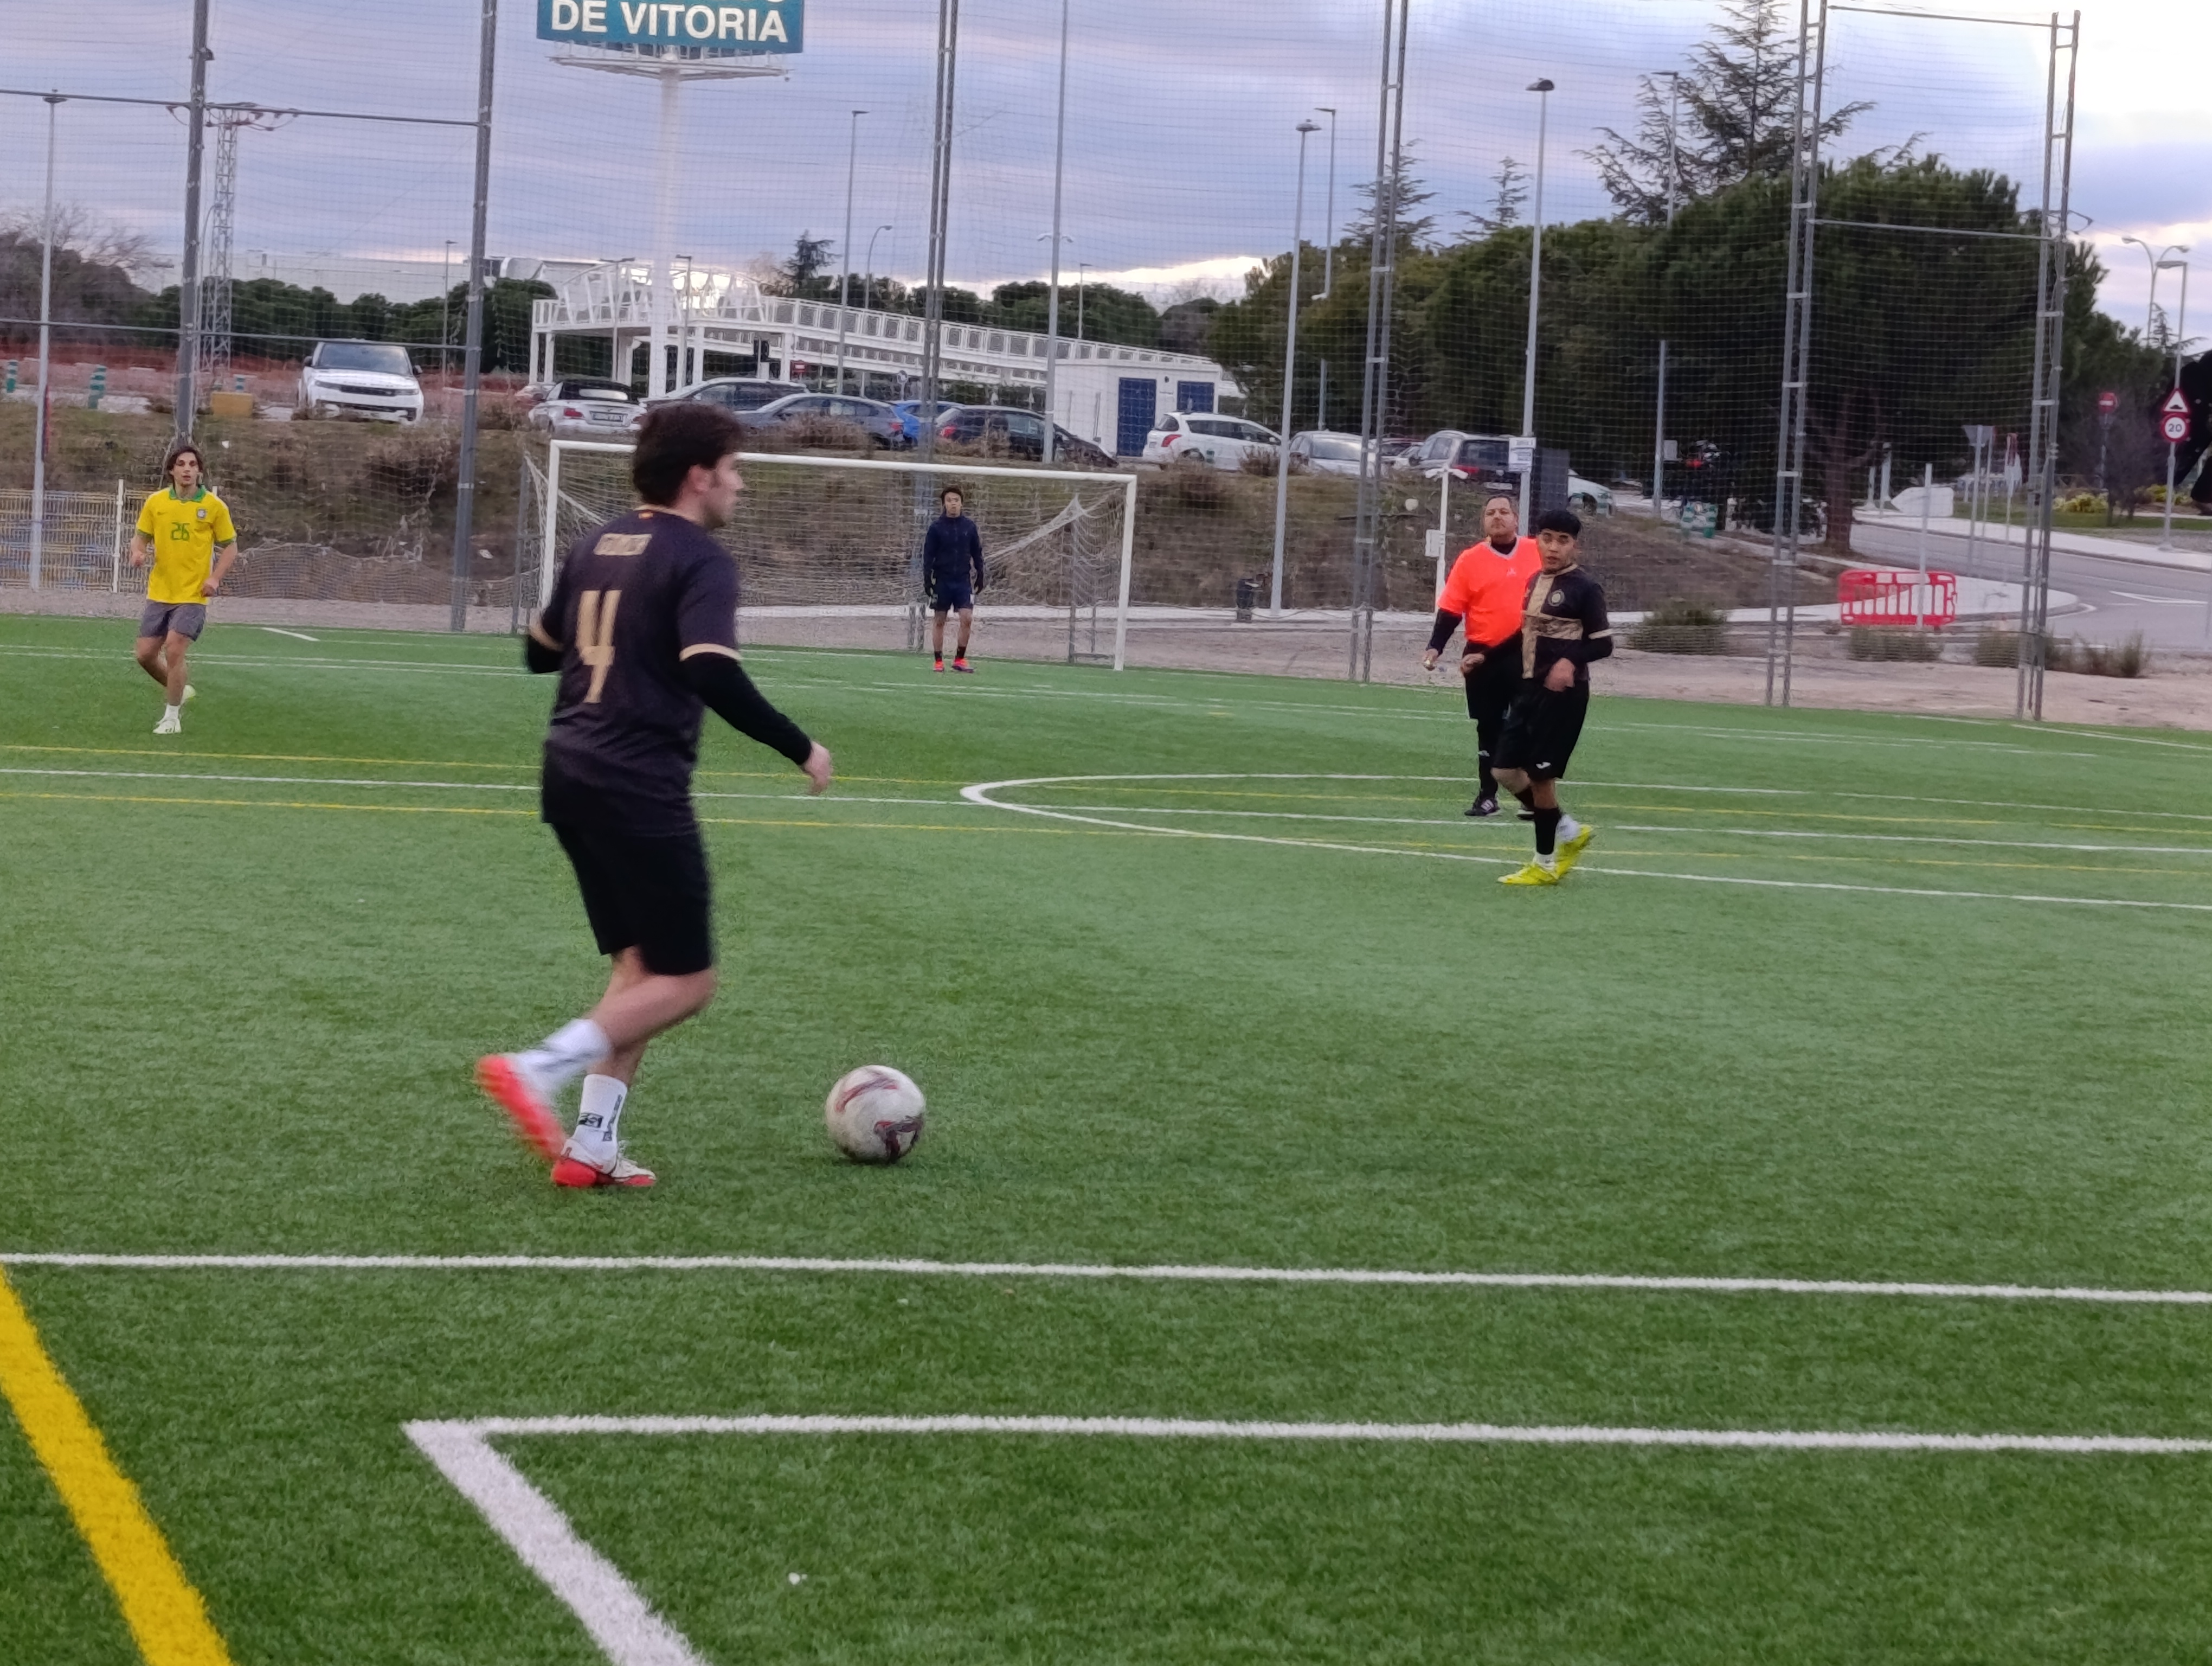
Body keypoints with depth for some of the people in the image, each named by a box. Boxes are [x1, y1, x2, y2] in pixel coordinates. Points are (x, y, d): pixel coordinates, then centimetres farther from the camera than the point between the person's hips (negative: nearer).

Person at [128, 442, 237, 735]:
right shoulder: (155, 502, 2)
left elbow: (230, 546, 3)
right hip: (159, 593, 4)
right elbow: (140, 537, 10)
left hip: (193, 596, -4)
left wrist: (215, 578, -11)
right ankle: (180, 690, 32)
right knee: (145, 654, 4)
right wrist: (138, 552, -13)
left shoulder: (214, 506, -4)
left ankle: (172, 716, 2)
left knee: (174, 650, -15)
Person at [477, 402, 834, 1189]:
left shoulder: (596, 546, 12)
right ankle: (538, 1071, -16)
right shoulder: (699, 560, -11)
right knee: (684, 981, 0)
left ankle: (593, 1144, 10)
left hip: (570, 776, 8)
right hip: (640, 789, -8)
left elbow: (540, 651, 21)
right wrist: (800, 749, -13)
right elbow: (714, 676, -23)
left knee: (640, 963, 17)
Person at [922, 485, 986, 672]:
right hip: (942, 581, -1)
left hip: (963, 580, 1)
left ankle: (960, 659, 2)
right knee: (939, 620, 4)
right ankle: (938, 662, 11)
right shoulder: (936, 528, -3)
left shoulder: (969, 527, 3)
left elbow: (977, 553, 10)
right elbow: (928, 556, -2)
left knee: (967, 618, -9)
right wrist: (927, 580, -7)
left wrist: (980, 576, 6)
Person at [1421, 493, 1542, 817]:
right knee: (1489, 728, 7)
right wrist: (1435, 648, -15)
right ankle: (1487, 796, 15)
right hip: (1484, 657, 0)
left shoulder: (1538, 553, 1)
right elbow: (1450, 610, -4)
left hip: (1526, 656, 0)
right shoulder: (1470, 560, -2)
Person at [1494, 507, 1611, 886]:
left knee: (1540, 775, -4)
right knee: (1506, 769, 6)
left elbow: (1603, 642, -10)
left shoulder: (1584, 588, -9)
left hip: (1563, 693, -8)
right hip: (1530, 688, 8)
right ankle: (1569, 832, 23)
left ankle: (1545, 864, 9)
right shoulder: (1535, 583, 13)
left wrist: (1571, 661, -27)